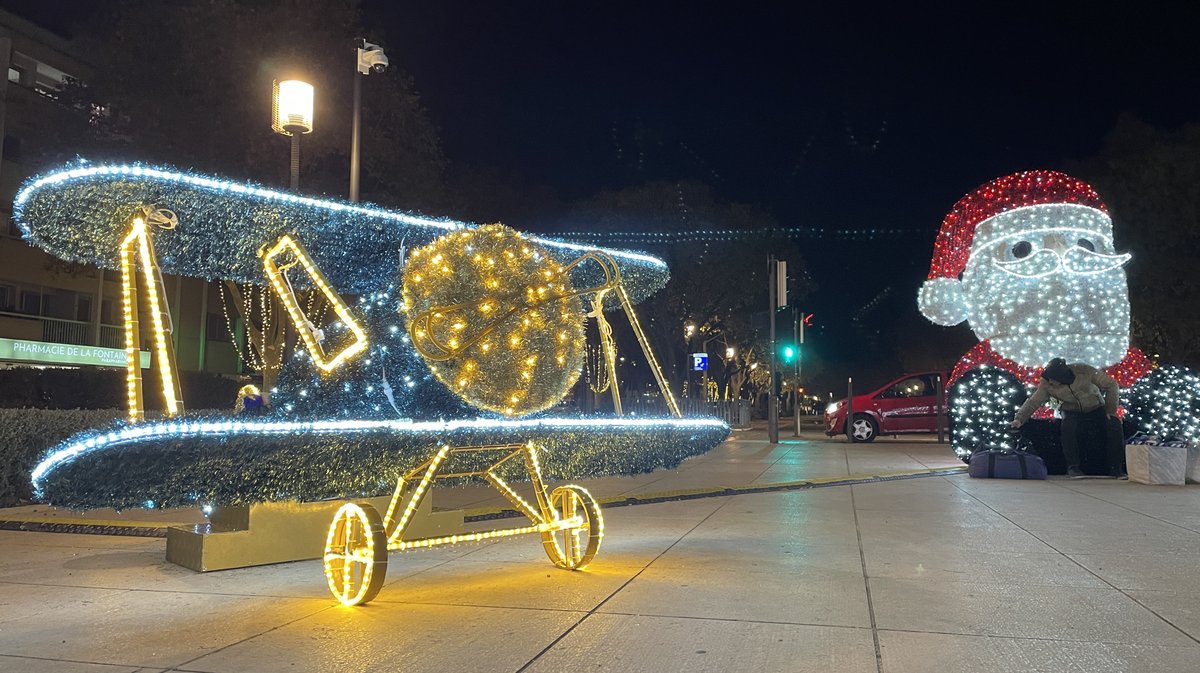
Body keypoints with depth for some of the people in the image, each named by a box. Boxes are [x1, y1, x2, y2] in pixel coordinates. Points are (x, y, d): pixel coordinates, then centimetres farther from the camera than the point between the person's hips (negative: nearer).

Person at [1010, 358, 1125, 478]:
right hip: (1072, 412, 0)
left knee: (1114, 426, -23)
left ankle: (1116, 468, -4)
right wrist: (1020, 418, -34)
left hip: (1095, 408, 1)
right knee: (1068, 427, -33)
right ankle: (1073, 467, -19)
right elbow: (1033, 402, -21)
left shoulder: (1085, 371, -25)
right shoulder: (1047, 384, -20)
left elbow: (1111, 385, -15)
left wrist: (1110, 410, -16)